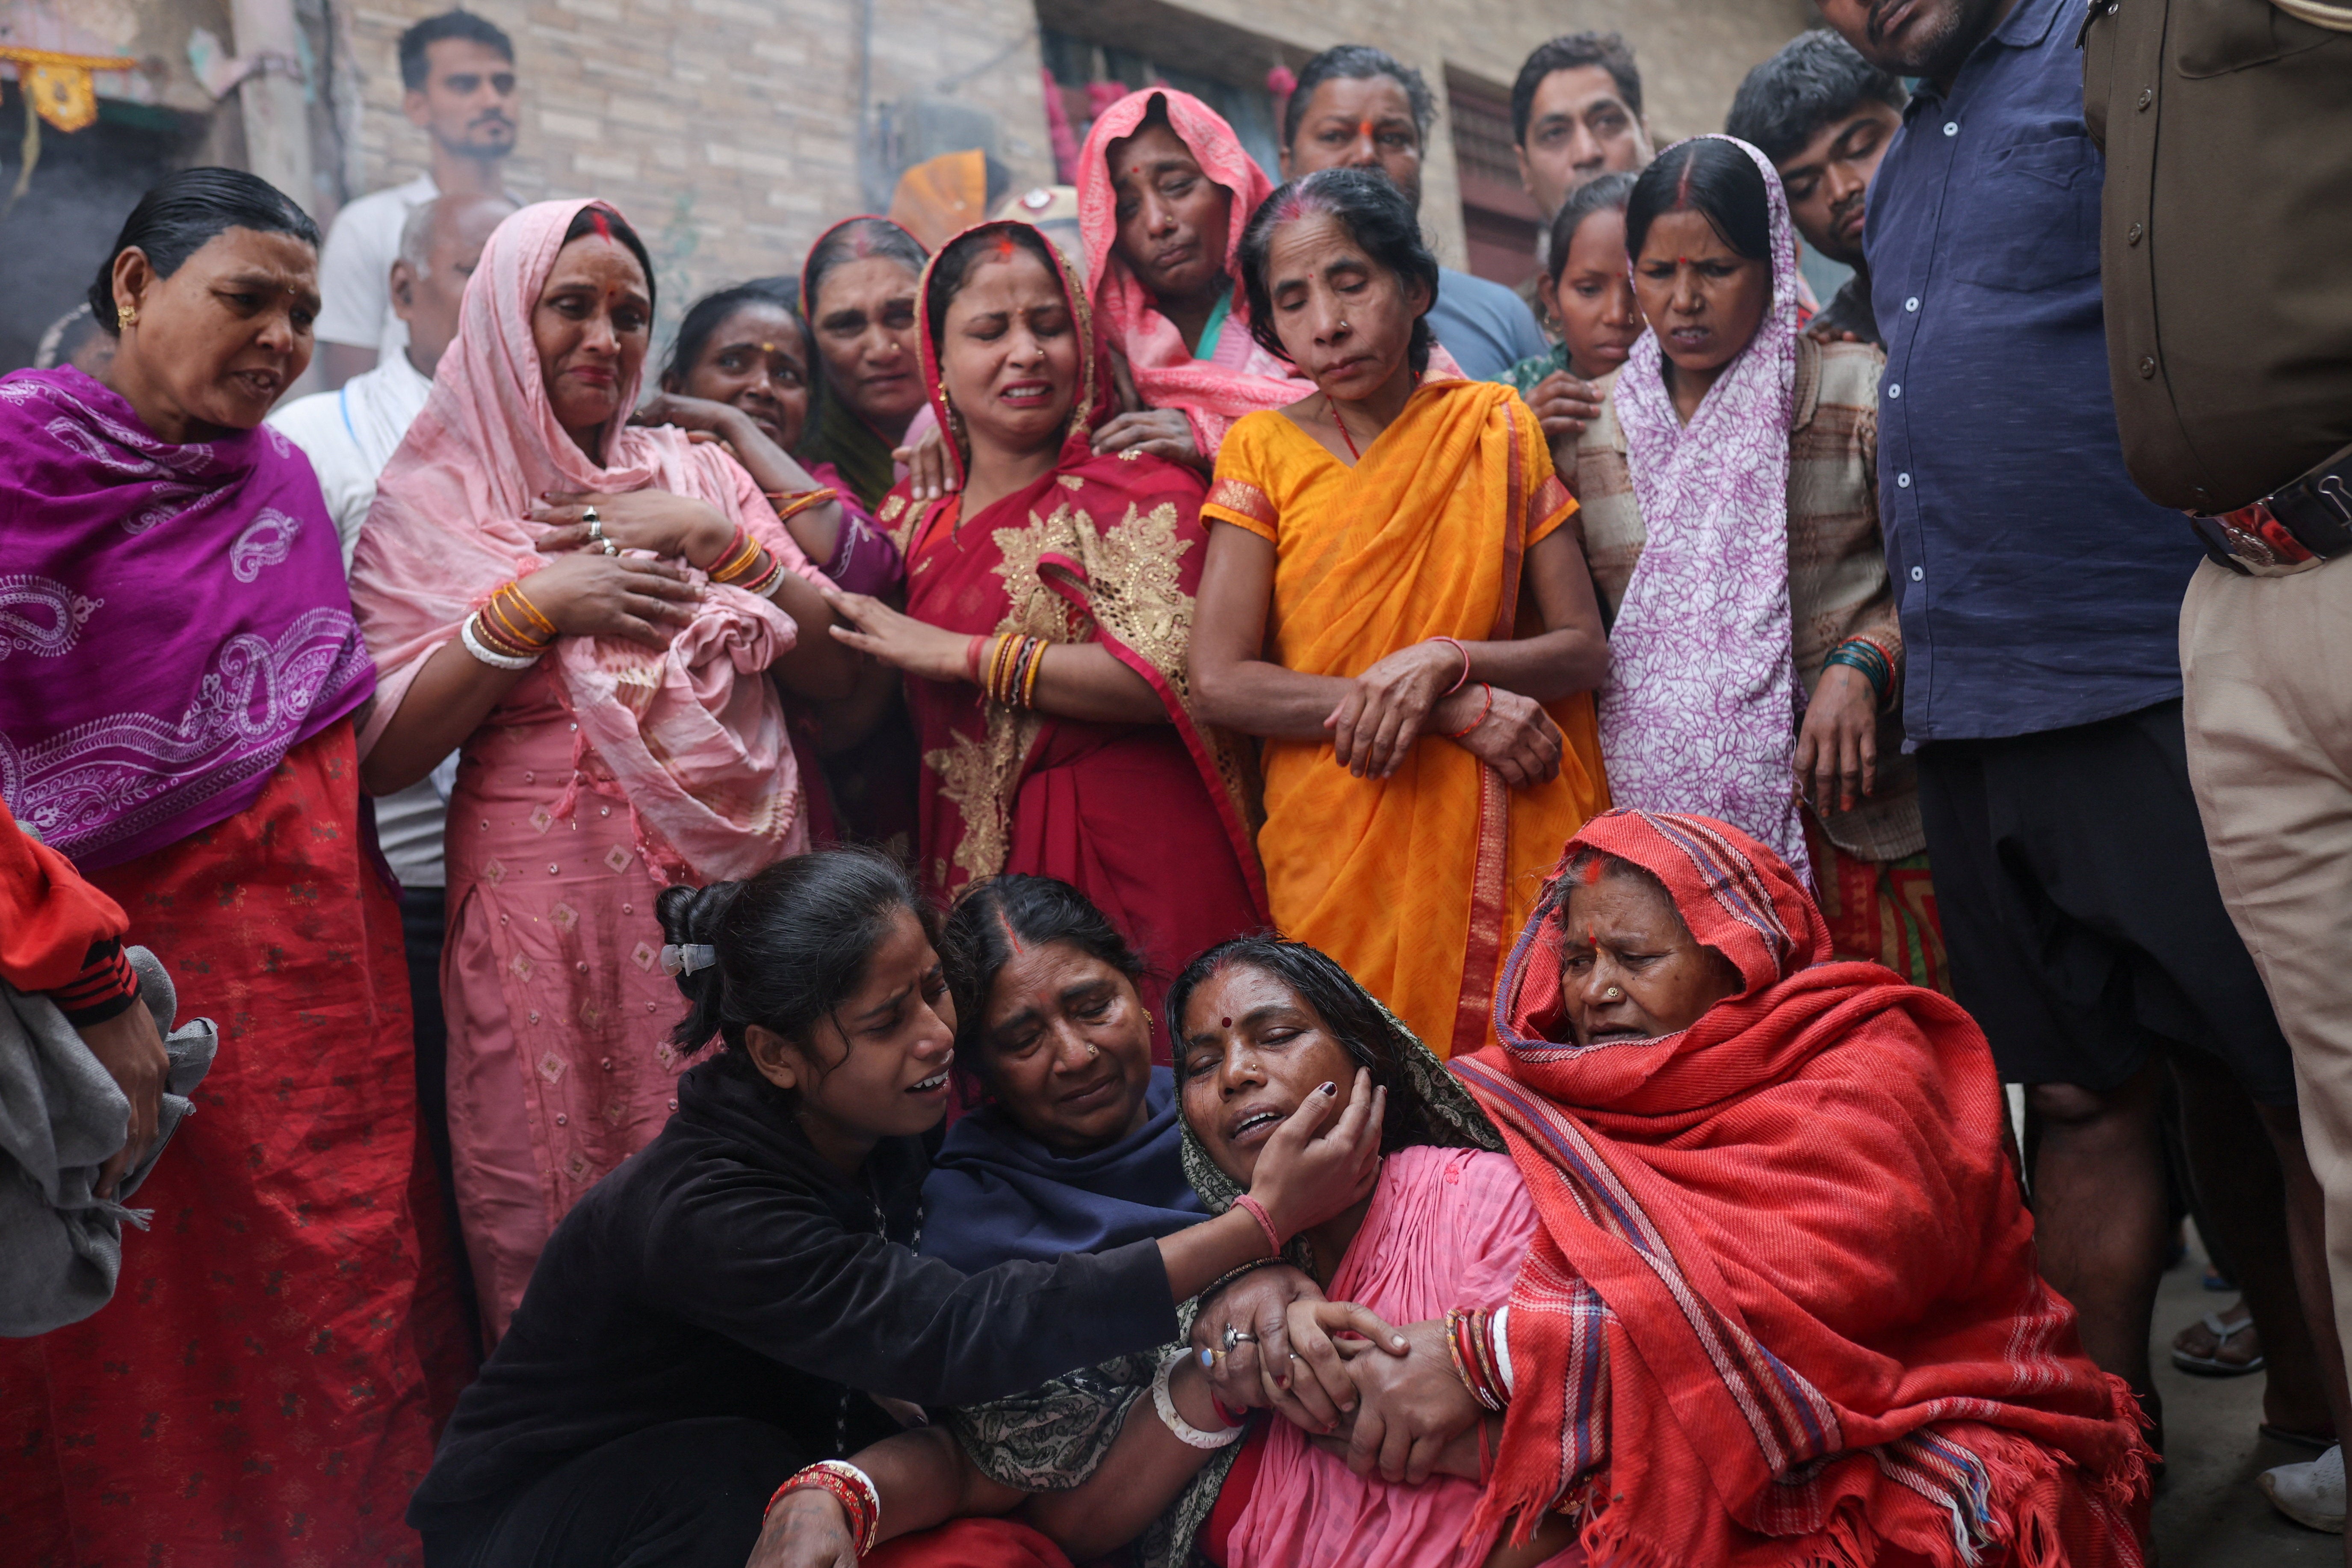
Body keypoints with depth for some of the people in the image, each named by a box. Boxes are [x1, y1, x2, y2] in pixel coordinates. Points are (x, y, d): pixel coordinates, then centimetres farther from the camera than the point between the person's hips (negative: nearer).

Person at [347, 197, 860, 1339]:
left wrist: (719, 542, -5)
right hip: (557, 910, -2)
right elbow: (382, 759, -5)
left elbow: (836, 670, 6)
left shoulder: (699, 474, 12)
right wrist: (532, 609, -12)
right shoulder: (432, 507, 4)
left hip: (746, 886, 3)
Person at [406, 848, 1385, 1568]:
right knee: (745, 1480, -34)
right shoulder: (702, 1212, -34)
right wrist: (1260, 1223, -45)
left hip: (741, 1470, 6)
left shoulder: (890, 1137, -11)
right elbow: (958, 1338, -42)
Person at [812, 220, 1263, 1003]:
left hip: (1138, 851, -4)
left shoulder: (1141, 490, -1)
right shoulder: (917, 515, 14)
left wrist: (958, 654, -10)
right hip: (974, 866, 4)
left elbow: (1170, 675, -15)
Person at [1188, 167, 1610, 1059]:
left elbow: (1584, 650, 4)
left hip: (1503, 844, 1)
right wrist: (1460, 708, -12)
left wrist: (1445, 660, -16)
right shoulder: (1264, 449, 2)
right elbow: (1219, 683, -8)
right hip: (1336, 853, -1)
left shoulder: (1496, 429, 5)